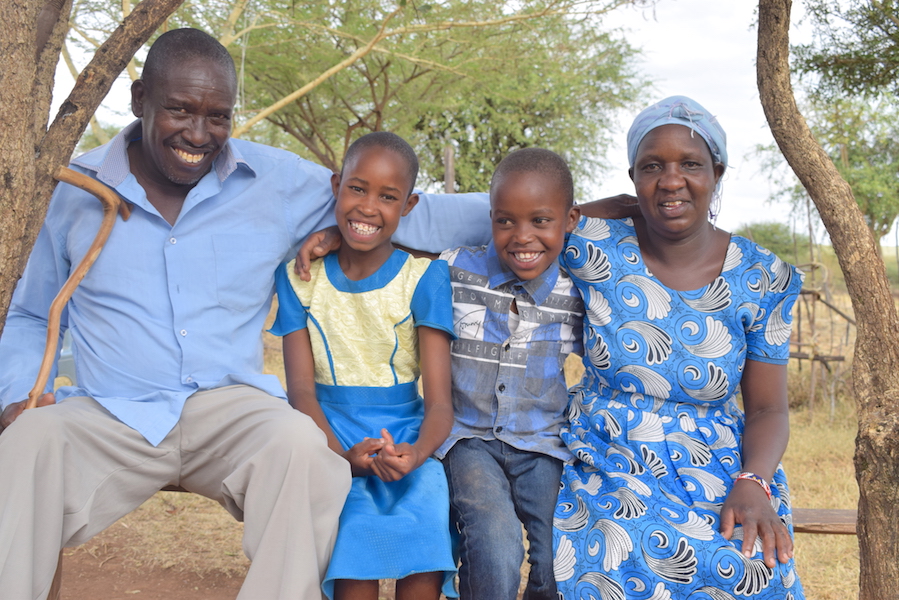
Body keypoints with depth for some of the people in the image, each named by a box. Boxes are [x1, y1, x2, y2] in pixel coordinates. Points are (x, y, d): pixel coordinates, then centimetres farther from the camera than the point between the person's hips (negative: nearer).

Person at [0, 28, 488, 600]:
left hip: (229, 408, 0)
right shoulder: (79, 188, 9)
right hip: (107, 417, 0)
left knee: (300, 444, -33)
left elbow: (407, 215, 9)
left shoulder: (280, 181, 6)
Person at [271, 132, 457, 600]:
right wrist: (342, 453, -22)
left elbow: (439, 399, -7)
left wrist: (417, 452, -30)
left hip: (406, 441, 0)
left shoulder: (425, 277, -3)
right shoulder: (299, 276, 4)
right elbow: (301, 388, -2)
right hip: (333, 442, 1)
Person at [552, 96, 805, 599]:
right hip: (606, 477, -1)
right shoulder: (595, 249, -5)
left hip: (716, 481, 1)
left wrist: (752, 486, -16)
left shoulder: (762, 280, -1)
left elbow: (768, 409, 2)